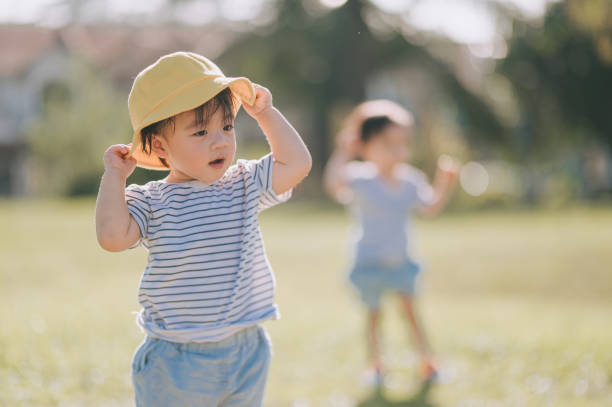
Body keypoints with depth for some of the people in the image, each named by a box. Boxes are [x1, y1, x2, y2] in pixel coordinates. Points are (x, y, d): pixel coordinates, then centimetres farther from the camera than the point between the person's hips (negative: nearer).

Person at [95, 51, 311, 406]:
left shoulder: (245, 185, 5)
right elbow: (112, 235, -24)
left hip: (246, 351, 4)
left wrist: (265, 113, 3)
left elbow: (297, 164, -3)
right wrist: (114, 175, -14)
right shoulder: (149, 203, -7)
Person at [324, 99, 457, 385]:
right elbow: (334, 184, -35)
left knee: (411, 309, -1)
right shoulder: (360, 180, -17)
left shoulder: (410, 181, -1)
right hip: (370, 262, -3)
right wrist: (343, 152, -40)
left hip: (400, 261, 3)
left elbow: (430, 208, 8)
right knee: (373, 314, 7)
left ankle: (427, 362, 7)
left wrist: (444, 184, -6)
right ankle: (375, 365, 22)